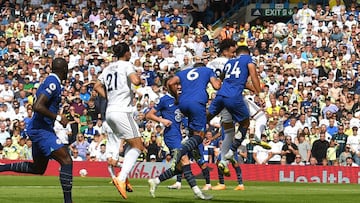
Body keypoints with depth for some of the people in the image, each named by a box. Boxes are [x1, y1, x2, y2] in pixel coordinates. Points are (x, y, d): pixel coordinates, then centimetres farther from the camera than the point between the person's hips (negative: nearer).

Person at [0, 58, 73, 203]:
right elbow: (37, 106, -26)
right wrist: (58, 117, -21)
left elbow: (38, 105, 24)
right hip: (42, 130, -10)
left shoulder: (49, 82, 15)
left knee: (38, 168, 20)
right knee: (66, 161, -15)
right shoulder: (53, 83, -16)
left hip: (39, 129, 10)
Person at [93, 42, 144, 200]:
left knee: (134, 144, 19)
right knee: (137, 146, -3)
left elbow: (97, 86, 19)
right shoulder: (126, 65, -4)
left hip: (109, 112, 8)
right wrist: (139, 77, 2)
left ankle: (123, 176, 5)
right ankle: (121, 179, -18)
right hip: (122, 111, -8)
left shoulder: (109, 68, 17)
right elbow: (135, 81, -20)